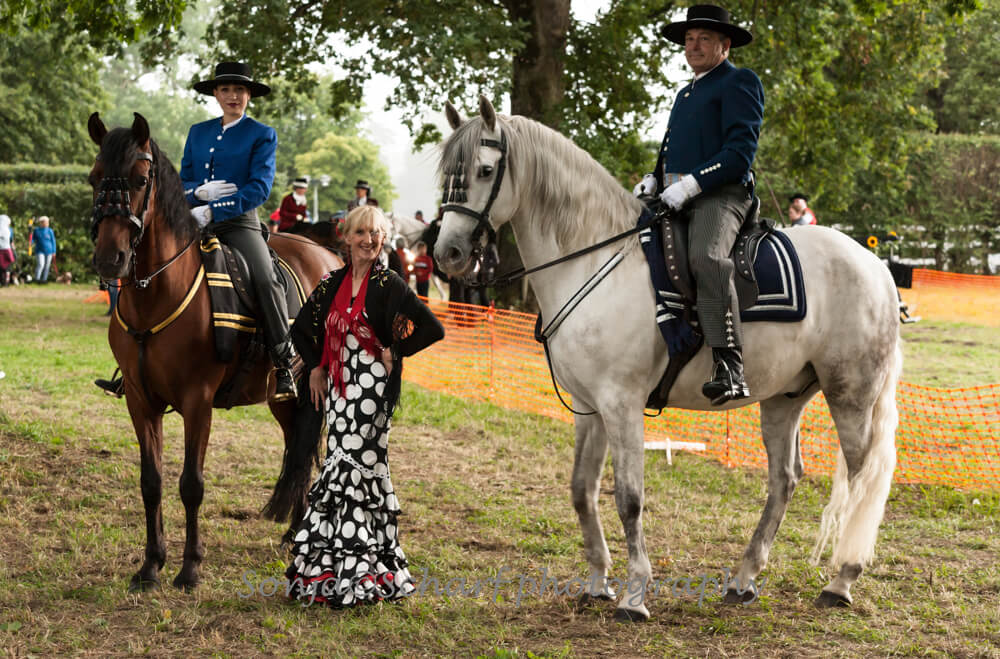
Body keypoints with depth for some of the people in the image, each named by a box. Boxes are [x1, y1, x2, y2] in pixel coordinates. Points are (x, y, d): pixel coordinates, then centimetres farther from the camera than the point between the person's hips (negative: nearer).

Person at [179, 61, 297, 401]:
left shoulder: (262, 135, 4)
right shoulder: (198, 133, 17)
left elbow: (260, 188, -8)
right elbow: (182, 184, 16)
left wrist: (212, 211, -17)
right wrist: (199, 192, -9)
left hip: (240, 223, -4)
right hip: (197, 223, 4)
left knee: (265, 280, -29)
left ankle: (285, 363, -20)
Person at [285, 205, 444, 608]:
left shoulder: (387, 285, -7)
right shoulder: (332, 284, 10)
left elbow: (432, 328, -12)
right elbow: (301, 328, 24)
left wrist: (395, 352, -7)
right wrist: (315, 368, 13)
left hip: (371, 387, -6)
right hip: (337, 387, 6)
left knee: (352, 468, -9)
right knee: (344, 466, 7)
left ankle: (355, 574, -5)